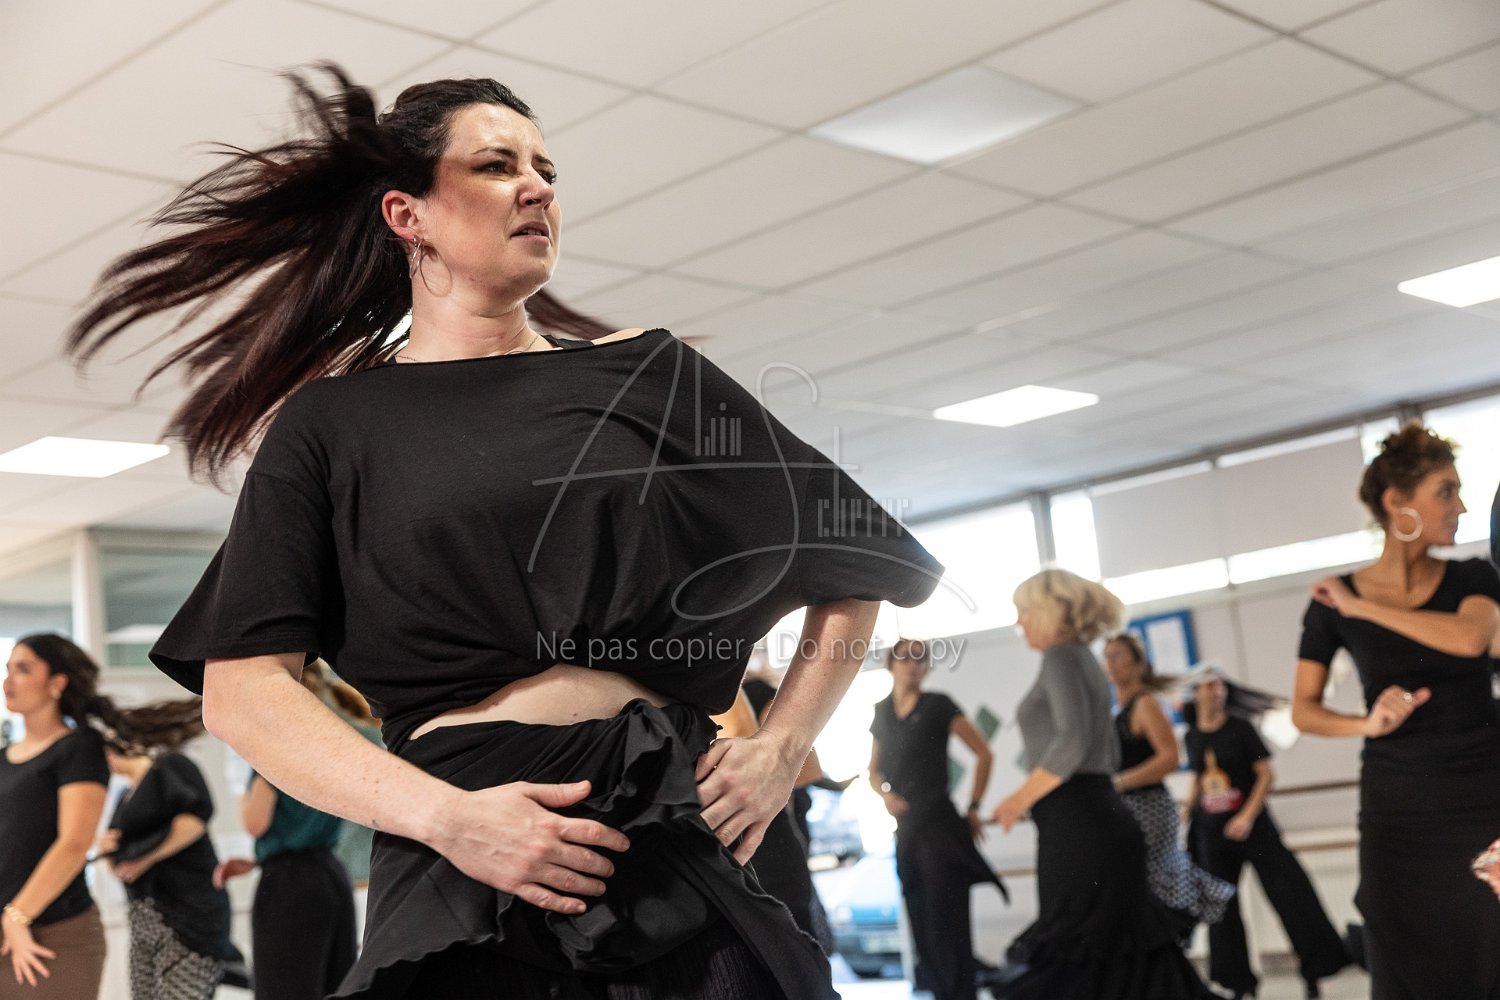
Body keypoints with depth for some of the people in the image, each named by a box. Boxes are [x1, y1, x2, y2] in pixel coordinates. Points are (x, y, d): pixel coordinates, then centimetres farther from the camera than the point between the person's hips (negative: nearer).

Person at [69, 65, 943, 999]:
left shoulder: (647, 376, 11)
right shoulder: (332, 423, 7)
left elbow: (856, 566, 16)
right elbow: (242, 686, -2)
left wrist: (781, 749, 3)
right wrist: (448, 818, -14)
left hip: (681, 830, 2)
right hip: (460, 873, -1)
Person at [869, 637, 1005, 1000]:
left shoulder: (938, 705, -4)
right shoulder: (882, 713, 11)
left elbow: (983, 754, -2)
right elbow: (874, 770, 20)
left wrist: (973, 808, -4)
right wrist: (885, 793, -1)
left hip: (938, 821, -5)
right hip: (905, 827, 6)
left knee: (946, 919, -7)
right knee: (920, 918, 8)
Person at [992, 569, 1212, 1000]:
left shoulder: (1061, 656, -8)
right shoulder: (1085, 659, 20)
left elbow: (1073, 742, -21)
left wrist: (1021, 799, -13)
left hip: (1076, 824, -9)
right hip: (1103, 815, 9)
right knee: (1123, 962, 8)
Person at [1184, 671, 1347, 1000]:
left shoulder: (1240, 728, -7)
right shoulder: (1192, 737, 4)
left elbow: (1266, 776, -9)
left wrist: (1247, 817, -18)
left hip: (1252, 824, -4)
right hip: (1212, 831, 4)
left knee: (1289, 892, -8)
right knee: (1222, 908, 6)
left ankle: (1314, 971, 3)